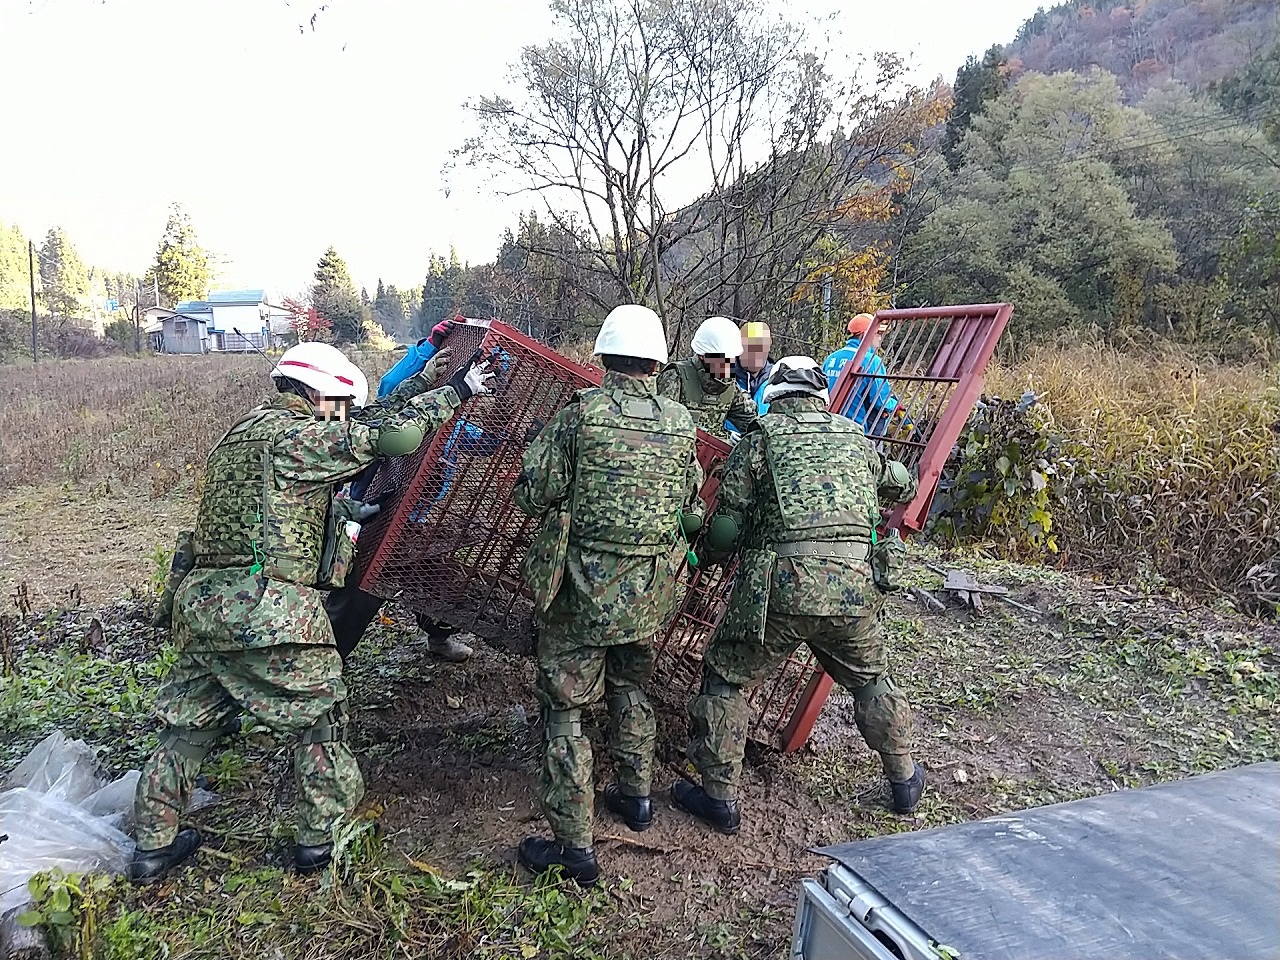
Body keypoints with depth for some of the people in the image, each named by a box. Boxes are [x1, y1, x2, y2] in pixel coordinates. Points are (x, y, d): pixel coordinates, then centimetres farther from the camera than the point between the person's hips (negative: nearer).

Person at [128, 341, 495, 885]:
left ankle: (152, 848, 29)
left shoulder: (240, 433, 19)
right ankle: (319, 840, 20)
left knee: (188, 724, 19)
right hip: (270, 608, -9)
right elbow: (390, 436, -14)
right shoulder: (294, 434, -9)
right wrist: (454, 391, -6)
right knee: (318, 717, 9)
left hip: (202, 601, 9)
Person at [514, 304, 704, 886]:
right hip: (649, 595, 5)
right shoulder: (681, 424, -1)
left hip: (583, 588, -5)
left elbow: (531, 495, -10)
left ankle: (573, 846, 11)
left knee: (565, 708, 6)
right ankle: (635, 795, 41)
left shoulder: (580, 414, -14)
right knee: (630, 688, 27)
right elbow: (693, 511, 8)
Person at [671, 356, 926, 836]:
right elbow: (904, 486, 35)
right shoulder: (855, 437, 17)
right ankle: (904, 781, 44)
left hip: (781, 587, -4)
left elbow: (726, 528, 0)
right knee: (870, 680, 28)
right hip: (854, 588, 4)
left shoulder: (759, 440, 5)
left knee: (724, 679, 15)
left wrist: (704, 555, 21)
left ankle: (719, 799, 20)